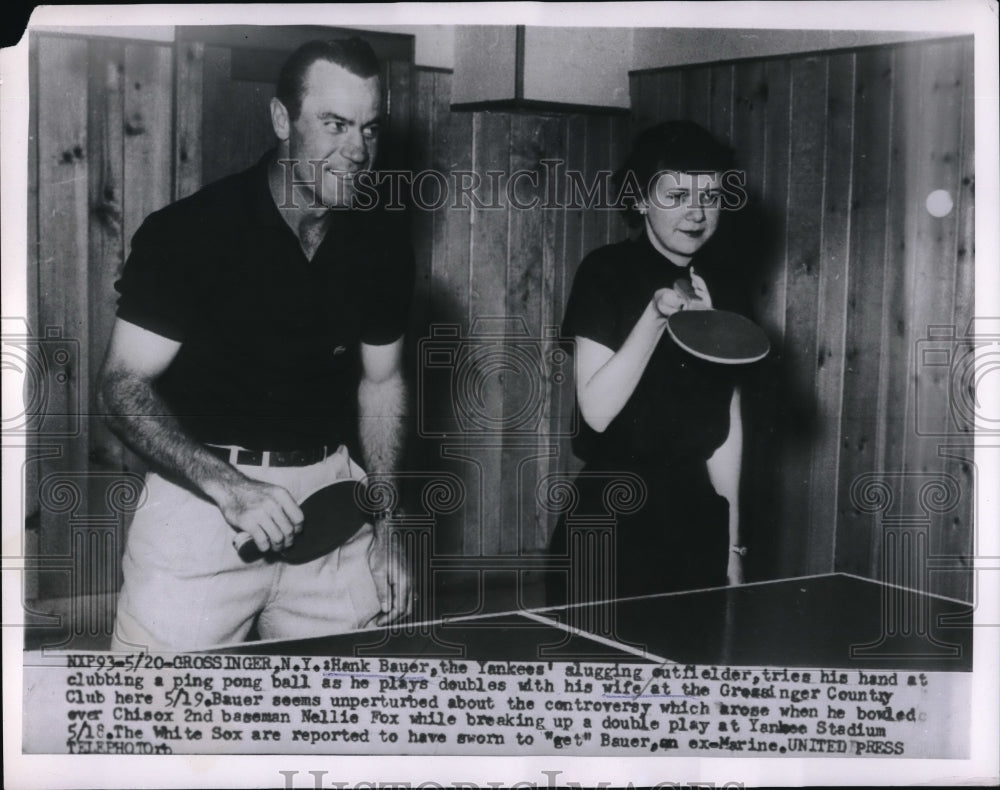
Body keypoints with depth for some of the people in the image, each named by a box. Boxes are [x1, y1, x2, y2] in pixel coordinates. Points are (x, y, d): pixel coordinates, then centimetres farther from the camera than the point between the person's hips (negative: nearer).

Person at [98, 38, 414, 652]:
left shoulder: (383, 243, 3)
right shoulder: (186, 232, -11)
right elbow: (125, 387, -10)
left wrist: (384, 527, 8)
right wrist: (229, 487, -23)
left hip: (329, 490, 4)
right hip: (202, 486, -3)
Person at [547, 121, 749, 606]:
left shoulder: (723, 293, 8)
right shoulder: (606, 273, -6)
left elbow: (726, 422, 12)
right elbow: (597, 409, -15)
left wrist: (732, 542, 12)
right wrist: (657, 314, -25)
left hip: (698, 521, 4)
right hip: (615, 518, -4)